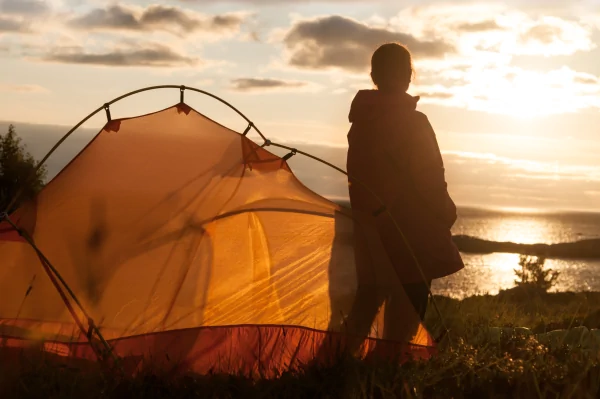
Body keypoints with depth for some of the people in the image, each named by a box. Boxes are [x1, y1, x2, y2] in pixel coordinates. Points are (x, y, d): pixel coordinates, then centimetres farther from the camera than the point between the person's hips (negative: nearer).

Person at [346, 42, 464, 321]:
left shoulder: (360, 123, 8)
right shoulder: (413, 122, -13)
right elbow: (430, 181, -12)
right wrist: (446, 215, 4)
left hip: (372, 238, 7)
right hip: (412, 240, -7)